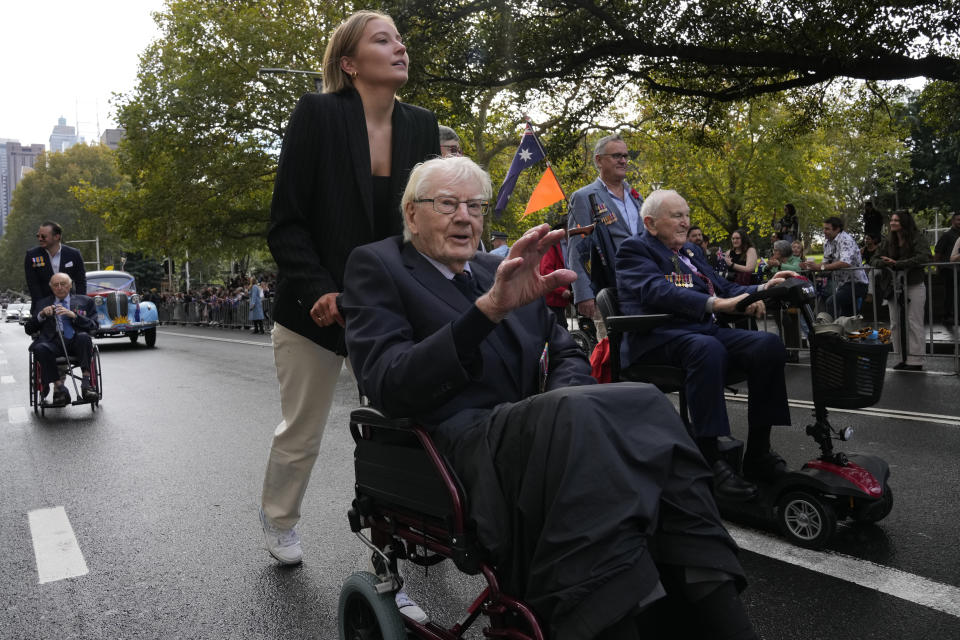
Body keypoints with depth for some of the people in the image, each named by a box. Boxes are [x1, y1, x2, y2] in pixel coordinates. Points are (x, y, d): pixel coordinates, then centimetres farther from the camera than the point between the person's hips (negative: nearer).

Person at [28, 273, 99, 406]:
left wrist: (73, 315, -7)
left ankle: (86, 382, -35)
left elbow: (93, 325, 8)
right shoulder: (42, 303, 25)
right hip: (54, 342, 1)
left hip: (76, 342, -1)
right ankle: (59, 387, -26)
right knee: (40, 348, -33)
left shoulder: (85, 301, 21)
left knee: (84, 337, -36)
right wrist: (41, 315, -2)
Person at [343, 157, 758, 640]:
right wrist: (488, 308, -24)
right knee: (574, 413, -33)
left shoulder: (502, 270, 22)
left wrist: (564, 405, -5)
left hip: (536, 431, 5)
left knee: (645, 407, -23)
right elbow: (388, 387, -11)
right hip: (462, 447, -5)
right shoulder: (376, 266, 5)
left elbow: (566, 355, 21)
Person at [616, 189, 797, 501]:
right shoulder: (635, 249, 1)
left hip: (704, 328, 8)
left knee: (769, 343, -17)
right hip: (658, 337, -7)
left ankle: (758, 454, -11)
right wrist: (716, 303, -27)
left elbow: (724, 288, 22)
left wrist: (762, 289, 2)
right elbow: (657, 291, -17)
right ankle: (710, 460, -33)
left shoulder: (690, 252, 27)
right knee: (707, 348, -38)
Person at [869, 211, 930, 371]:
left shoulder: (917, 238, -6)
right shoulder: (888, 241, 9)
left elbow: (924, 257, -21)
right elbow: (874, 260, 6)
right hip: (894, 286, 6)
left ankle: (916, 360, 2)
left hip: (914, 286, -5)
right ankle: (903, 358, 14)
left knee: (913, 324, -4)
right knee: (896, 324, 6)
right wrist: (885, 262, -17)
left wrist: (897, 263, -24)